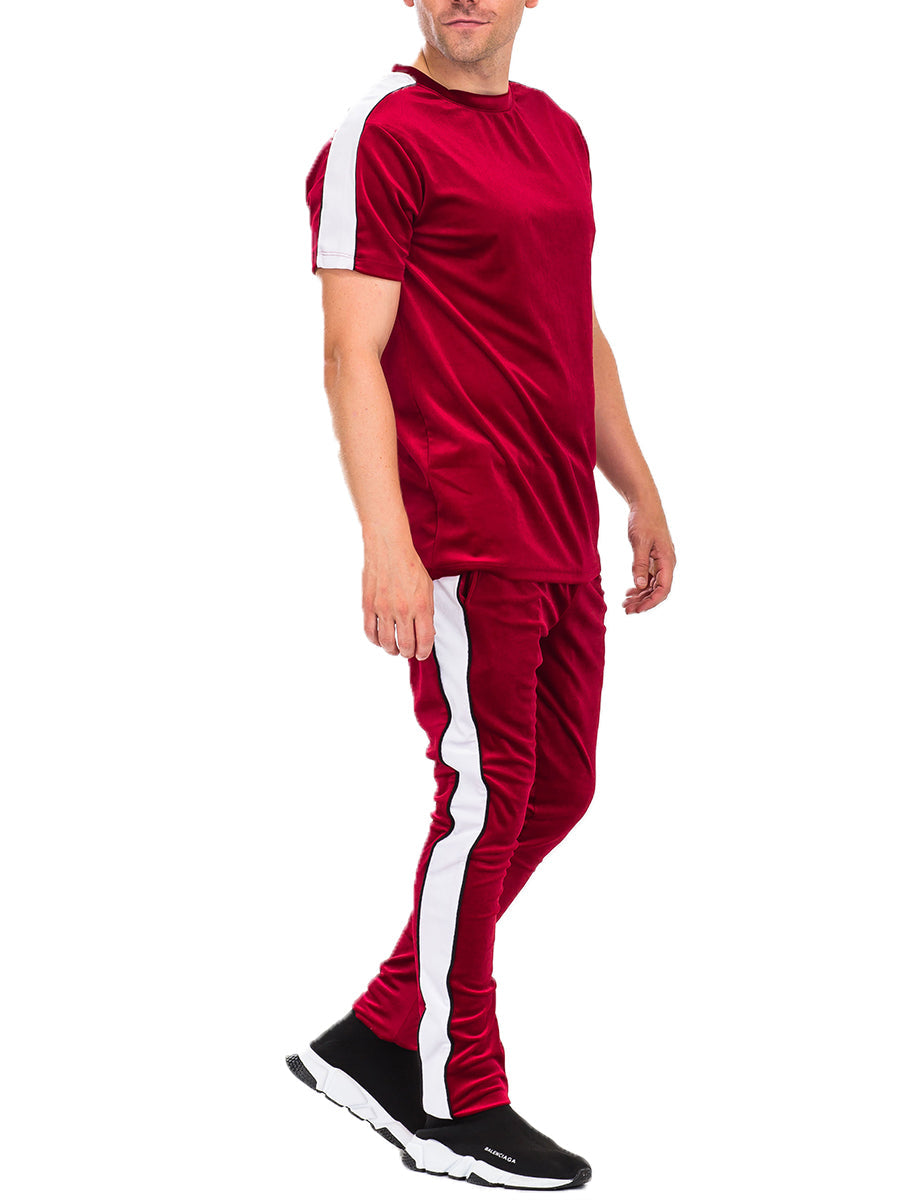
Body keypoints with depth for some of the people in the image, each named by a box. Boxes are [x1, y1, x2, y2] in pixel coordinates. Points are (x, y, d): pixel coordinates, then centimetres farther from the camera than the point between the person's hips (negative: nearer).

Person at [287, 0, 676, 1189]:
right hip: (463, 538, -8)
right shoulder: (382, 133, -7)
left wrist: (639, 493, 23)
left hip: (563, 536, 8)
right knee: (488, 796, -2)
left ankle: (378, 1041, 24)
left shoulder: (558, 132, 18)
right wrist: (387, 544, -21)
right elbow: (353, 353, -13)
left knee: (558, 790, 12)